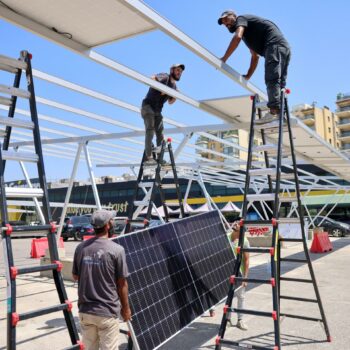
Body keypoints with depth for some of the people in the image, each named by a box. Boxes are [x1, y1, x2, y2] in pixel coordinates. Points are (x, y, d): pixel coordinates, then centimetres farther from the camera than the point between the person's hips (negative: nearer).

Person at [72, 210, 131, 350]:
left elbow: (75, 276, 10)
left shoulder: (80, 248, -2)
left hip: (85, 310, 5)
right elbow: (122, 283, -7)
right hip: (107, 312, -4)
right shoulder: (116, 249, -14)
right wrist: (125, 308, 6)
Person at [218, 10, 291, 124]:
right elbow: (255, 56, 34)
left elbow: (237, 37, -13)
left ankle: (274, 111, -33)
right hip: (284, 47, 10)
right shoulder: (248, 34, 33)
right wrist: (248, 76, 28)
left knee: (272, 79, -21)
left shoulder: (241, 19, 8)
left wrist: (224, 58, -11)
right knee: (279, 82, 2)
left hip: (275, 44, -10)